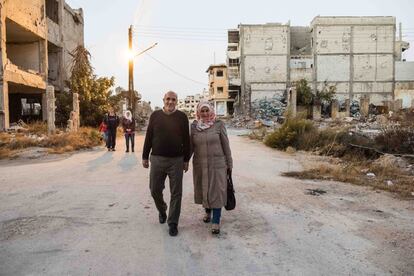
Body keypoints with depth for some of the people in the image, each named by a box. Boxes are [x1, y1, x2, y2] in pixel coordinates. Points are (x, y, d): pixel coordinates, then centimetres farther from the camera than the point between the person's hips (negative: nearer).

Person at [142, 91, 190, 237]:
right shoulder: (155, 115, 5)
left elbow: (186, 140, 2)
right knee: (155, 189, 9)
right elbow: (148, 137, 7)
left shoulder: (182, 117, 1)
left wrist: (186, 159, 1)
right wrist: (145, 156, 6)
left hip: (176, 160, -1)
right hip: (157, 159, 2)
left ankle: (173, 223, 16)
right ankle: (162, 210, 39)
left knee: (176, 193, 2)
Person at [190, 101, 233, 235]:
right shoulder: (194, 126, 1)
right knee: (203, 189, 14)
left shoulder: (219, 124, -6)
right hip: (200, 164, 3)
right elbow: (191, 146, 7)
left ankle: (216, 221, 4)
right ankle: (207, 211, 38)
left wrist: (229, 164, 0)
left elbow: (225, 145, -2)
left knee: (217, 191, -3)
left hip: (217, 164, -3)